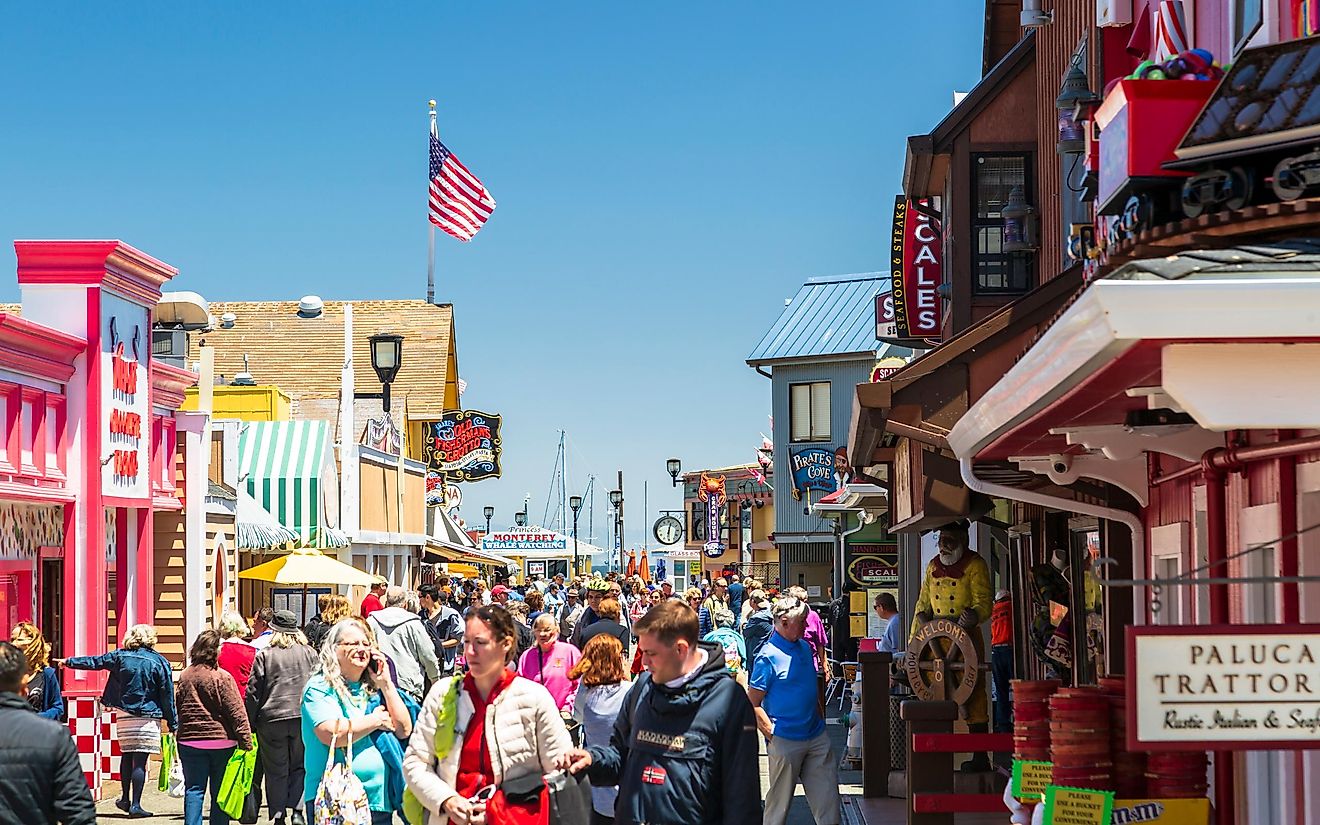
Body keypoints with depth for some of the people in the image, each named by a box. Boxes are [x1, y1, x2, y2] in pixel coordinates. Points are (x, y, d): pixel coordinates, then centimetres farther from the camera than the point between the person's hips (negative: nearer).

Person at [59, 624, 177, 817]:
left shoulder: (120, 657, 1)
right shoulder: (159, 662, -5)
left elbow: (94, 662, 12)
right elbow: (167, 695, -4)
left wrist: (69, 662, 27)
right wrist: (173, 723, 1)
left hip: (124, 714, 3)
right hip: (148, 717, -3)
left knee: (126, 756, 19)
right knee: (140, 760, -4)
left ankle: (125, 799, 24)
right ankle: (135, 805, -5)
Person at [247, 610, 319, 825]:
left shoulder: (264, 656, -2)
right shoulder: (309, 653, 3)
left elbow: (253, 693, -1)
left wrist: (250, 723, 7)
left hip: (272, 719, -1)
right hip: (304, 718, 1)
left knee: (276, 771, 7)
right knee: (300, 766, 12)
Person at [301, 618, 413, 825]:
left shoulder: (373, 688, 14)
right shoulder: (320, 688, -3)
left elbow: (404, 730, 6)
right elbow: (332, 734, -19)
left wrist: (385, 683, 2)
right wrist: (376, 720, -6)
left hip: (379, 799, 6)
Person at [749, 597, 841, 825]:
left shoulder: (805, 648, 10)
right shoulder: (768, 657, -13)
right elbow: (753, 704, -13)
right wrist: (772, 735, -17)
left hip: (816, 736, 7)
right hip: (785, 740, -7)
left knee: (827, 795, 7)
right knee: (779, 799, 4)